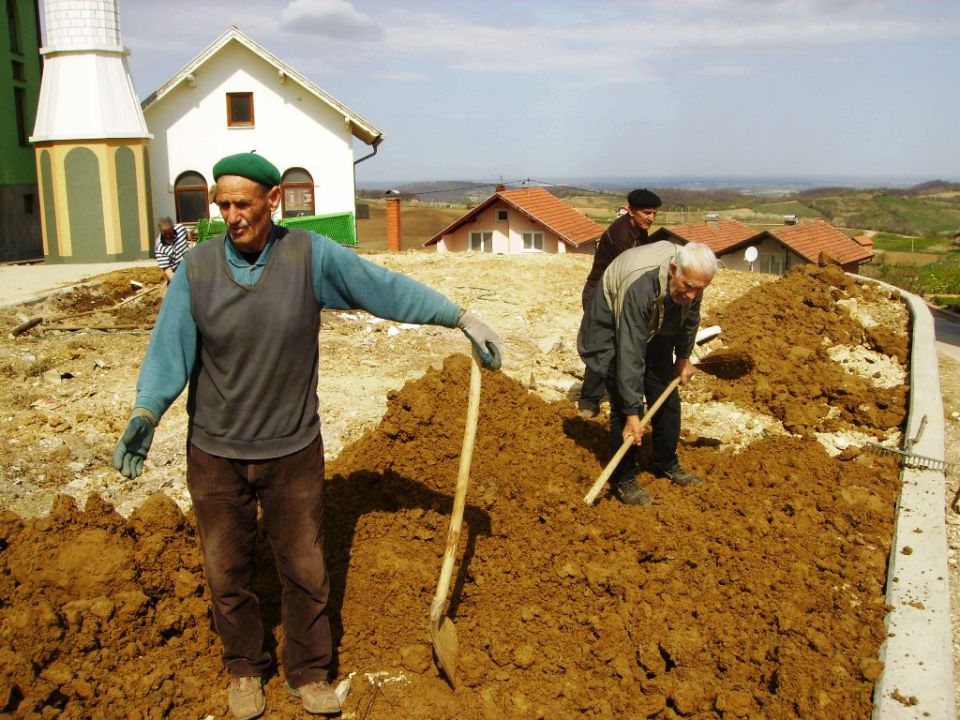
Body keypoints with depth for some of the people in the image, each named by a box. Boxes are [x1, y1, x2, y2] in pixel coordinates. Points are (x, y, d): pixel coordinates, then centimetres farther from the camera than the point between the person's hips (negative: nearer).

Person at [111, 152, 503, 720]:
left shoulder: (311, 256, -10)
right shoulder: (198, 268, -8)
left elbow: (389, 288, -7)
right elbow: (170, 347, -9)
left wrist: (464, 319, -9)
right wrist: (145, 414, -24)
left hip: (294, 451, 0)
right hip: (215, 455, 1)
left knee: (305, 571, 12)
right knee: (227, 572, 15)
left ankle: (309, 672, 34)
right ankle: (245, 668, 39)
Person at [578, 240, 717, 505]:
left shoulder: (692, 277, -20)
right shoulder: (640, 286, -42)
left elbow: (689, 317, 4)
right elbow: (629, 355, -41)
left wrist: (684, 357, 14)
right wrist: (632, 414, -38)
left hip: (654, 332, 7)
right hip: (613, 332, -7)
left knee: (667, 400, 7)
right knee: (625, 403, -14)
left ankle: (667, 465, 25)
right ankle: (624, 479, 0)